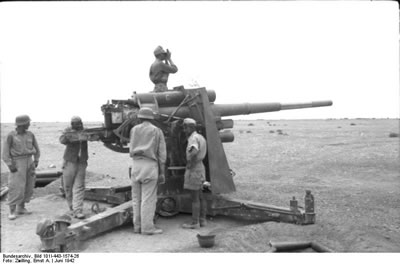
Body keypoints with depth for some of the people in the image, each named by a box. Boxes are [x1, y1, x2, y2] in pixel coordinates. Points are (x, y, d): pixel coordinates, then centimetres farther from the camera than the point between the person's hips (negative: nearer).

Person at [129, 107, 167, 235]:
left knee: (136, 198, 10)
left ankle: (137, 226, 15)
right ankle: (147, 227, -1)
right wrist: (162, 172, 2)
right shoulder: (157, 131, 2)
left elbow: (131, 150, 12)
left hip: (136, 164, 3)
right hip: (150, 165, -3)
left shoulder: (134, 130, 9)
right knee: (148, 198, -2)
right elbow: (162, 154, 0)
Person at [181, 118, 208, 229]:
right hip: (200, 167, 10)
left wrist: (190, 164, -22)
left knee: (194, 198, -3)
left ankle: (195, 223, 3)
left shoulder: (193, 138, -17)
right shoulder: (200, 137, 14)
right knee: (200, 196, 14)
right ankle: (202, 220, 21)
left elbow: (194, 152, -36)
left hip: (194, 169, -10)